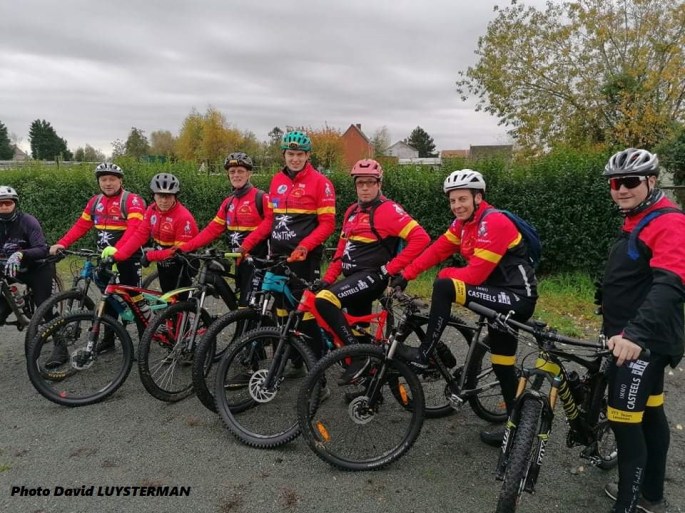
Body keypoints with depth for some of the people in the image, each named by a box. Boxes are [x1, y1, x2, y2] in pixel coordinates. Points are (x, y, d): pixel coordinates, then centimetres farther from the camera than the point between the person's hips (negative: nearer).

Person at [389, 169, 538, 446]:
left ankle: (423, 356, -13)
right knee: (502, 364, 17)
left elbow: (476, 274, -23)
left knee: (444, 287, -25)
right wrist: (406, 275, -2)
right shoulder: (463, 223, 7)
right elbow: (437, 250, 6)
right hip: (501, 296, 10)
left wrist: (445, 275, -7)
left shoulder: (493, 223, -20)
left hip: (517, 298, -10)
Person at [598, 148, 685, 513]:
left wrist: (635, 333, -44)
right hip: (632, 338, 10)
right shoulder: (636, 222, 13)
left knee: (625, 422, -5)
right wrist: (616, 328, 23)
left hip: (643, 342, -10)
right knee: (650, 414, 19)